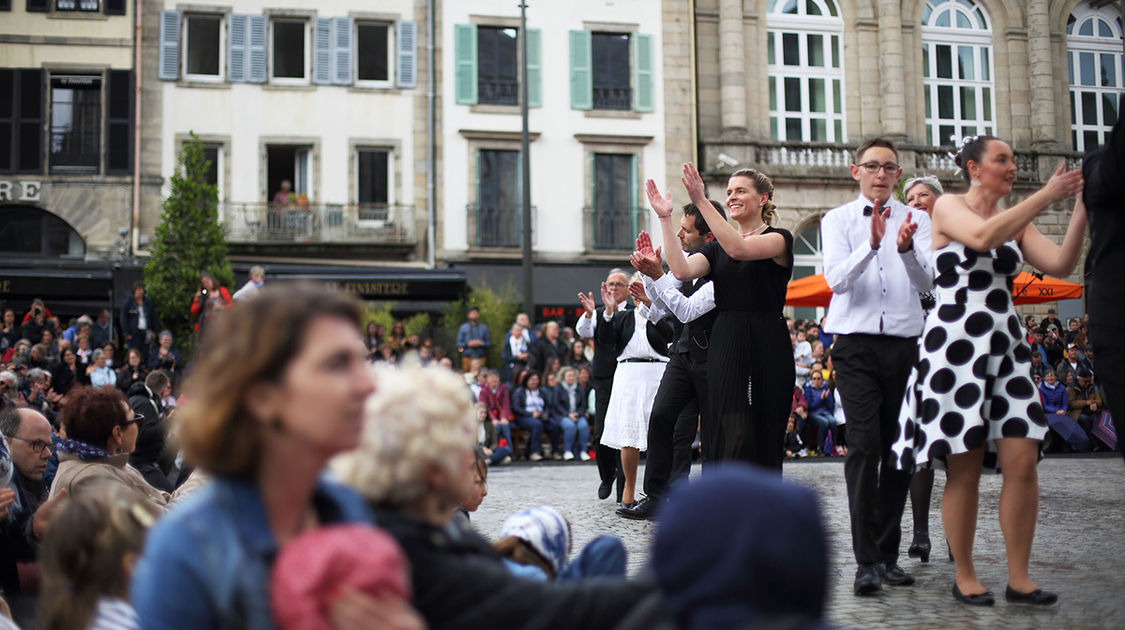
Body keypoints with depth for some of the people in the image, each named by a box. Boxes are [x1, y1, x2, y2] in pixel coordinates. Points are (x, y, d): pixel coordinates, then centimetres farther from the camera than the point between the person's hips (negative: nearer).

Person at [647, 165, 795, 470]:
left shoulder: (779, 238, 1)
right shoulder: (716, 247, 16)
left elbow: (739, 249, -20)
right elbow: (682, 270, -4)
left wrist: (701, 201, -22)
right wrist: (664, 218, -8)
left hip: (767, 347, -3)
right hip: (726, 345, 3)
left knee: (766, 441, 3)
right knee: (738, 437, -10)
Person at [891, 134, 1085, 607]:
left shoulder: (1017, 222, 17)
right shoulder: (949, 206, 2)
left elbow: (1060, 264, 3)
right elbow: (983, 236, -20)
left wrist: (1081, 209, -6)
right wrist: (1046, 196, -16)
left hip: (1006, 345, 5)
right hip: (955, 342, -5)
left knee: (1022, 462, -4)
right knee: (964, 468, -3)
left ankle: (1018, 577, 5)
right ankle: (964, 576, 9)